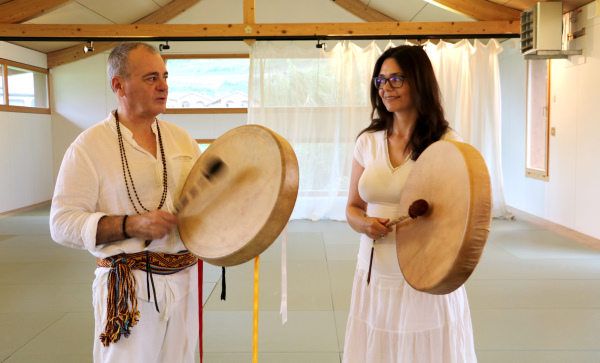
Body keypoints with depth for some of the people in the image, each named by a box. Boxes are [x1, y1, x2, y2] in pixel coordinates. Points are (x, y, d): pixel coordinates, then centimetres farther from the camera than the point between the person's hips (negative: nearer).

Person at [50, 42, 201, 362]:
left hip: (184, 279, 5)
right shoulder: (90, 146, -8)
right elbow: (63, 223, -11)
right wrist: (131, 225, -24)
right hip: (129, 289, -5)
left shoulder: (182, 139, 7)